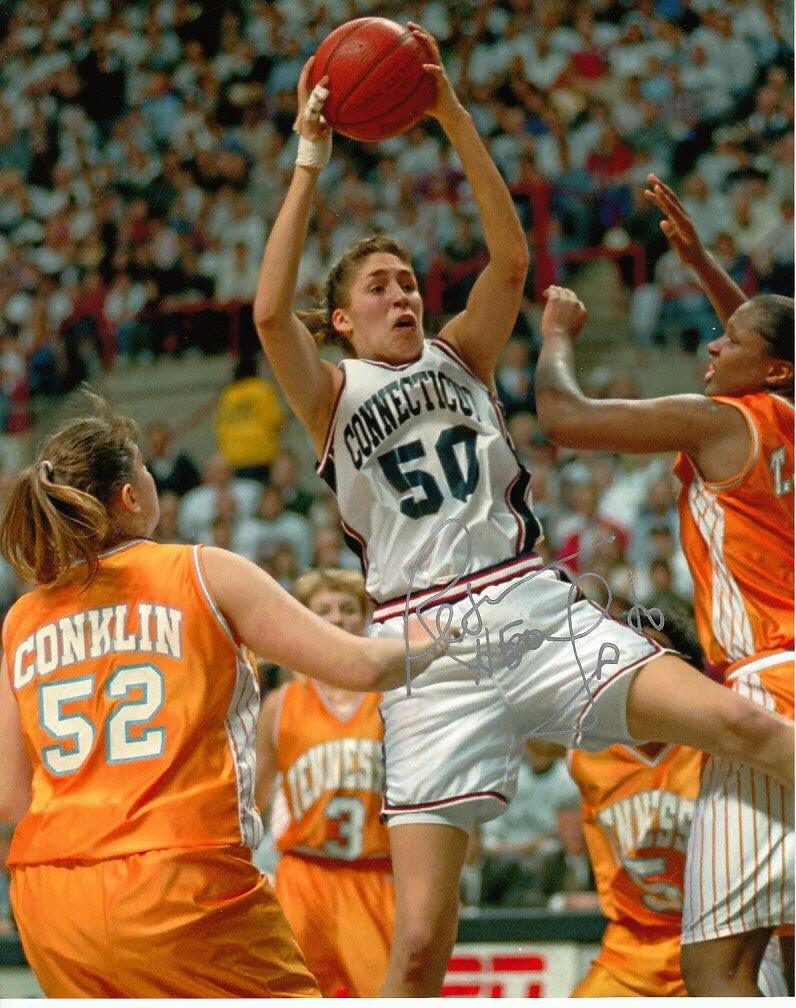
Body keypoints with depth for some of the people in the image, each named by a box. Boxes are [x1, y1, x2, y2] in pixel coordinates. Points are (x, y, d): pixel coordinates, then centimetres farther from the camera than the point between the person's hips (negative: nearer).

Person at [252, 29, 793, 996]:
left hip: (535, 614, 2)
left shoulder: (461, 356, 17)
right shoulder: (332, 397, 9)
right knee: (419, 940, -8)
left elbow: (510, 256, 2)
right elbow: (269, 311, -10)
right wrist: (310, 160, -8)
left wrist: (453, 116, -4)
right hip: (428, 656, -2)